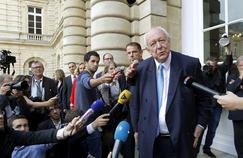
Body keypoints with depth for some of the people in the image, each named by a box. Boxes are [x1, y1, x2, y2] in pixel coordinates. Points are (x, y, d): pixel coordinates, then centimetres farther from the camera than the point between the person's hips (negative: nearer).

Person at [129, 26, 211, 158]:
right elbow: (135, 102, 4)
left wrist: (200, 126, -3)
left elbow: (203, 98, 2)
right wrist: (137, 130, 5)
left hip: (181, 140, -1)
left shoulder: (191, 64, -8)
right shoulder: (141, 69, -3)